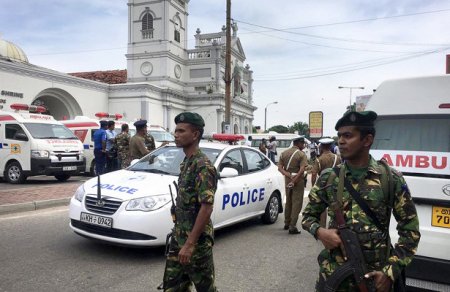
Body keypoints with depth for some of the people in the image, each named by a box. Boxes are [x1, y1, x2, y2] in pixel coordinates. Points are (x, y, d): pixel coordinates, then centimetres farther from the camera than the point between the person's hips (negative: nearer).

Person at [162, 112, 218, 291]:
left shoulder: (203, 166, -20)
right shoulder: (186, 162, 8)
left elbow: (207, 207, -24)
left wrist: (190, 244, -23)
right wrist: (179, 236, 19)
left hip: (196, 240, -9)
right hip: (179, 237, 9)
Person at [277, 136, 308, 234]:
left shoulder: (284, 153, 8)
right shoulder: (301, 154, -10)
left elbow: (280, 167, -1)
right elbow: (302, 170, -21)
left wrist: (289, 176, -10)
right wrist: (294, 181, -21)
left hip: (288, 180, 6)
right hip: (298, 181, -6)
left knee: (288, 202, 19)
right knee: (296, 203, 0)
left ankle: (287, 223, 29)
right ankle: (292, 226, -2)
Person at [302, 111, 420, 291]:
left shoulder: (391, 179, -6)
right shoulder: (329, 178, -3)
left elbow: (410, 230, -1)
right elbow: (308, 215, 8)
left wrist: (391, 271, -8)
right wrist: (319, 232, -13)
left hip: (374, 277, -1)